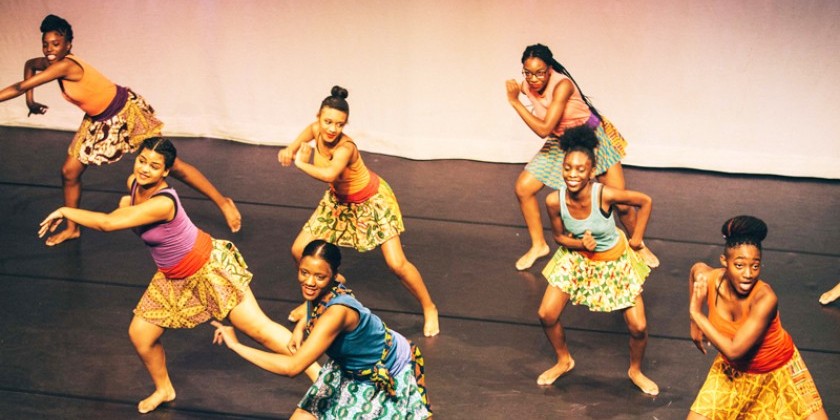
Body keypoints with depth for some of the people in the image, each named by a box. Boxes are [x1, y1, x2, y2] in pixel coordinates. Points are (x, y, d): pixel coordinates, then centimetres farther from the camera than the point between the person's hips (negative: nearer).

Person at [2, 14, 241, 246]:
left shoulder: (65, 66, -33)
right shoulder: (50, 63, -6)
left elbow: (20, 87, -31)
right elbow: (29, 65, 17)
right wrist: (31, 102, 5)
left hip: (126, 113, -9)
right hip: (98, 121, 9)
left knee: (170, 165, -6)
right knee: (69, 172, 7)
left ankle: (223, 202, 4)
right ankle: (72, 229, 26)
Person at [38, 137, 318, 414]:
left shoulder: (162, 203, -36)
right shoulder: (134, 183, -9)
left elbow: (107, 223, -40)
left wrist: (65, 212, -28)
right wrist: (128, 203, -2)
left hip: (209, 267, -8)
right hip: (173, 279, 8)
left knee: (258, 327, -9)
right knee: (140, 334, 8)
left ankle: (319, 376, 3)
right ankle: (164, 390, 35)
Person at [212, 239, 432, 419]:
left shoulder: (337, 311, -37)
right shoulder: (320, 293, -14)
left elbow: (291, 367, -41)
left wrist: (236, 345, -36)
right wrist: (301, 327, -10)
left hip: (388, 375, -6)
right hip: (351, 369, 7)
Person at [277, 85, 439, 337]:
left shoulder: (345, 148, -40)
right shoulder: (317, 130, -20)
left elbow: (329, 175, -62)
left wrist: (300, 163, -45)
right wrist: (291, 149, -11)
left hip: (371, 201, -7)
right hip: (339, 200, 7)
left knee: (397, 264, -10)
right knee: (299, 251, 2)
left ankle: (429, 309, 14)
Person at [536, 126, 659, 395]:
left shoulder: (604, 195, -34)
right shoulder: (554, 201, -25)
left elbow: (645, 202, -17)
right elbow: (559, 236, -6)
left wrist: (637, 239, -9)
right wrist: (580, 244, -26)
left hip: (615, 261, -2)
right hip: (576, 258, 2)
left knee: (638, 327, -3)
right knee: (547, 315, -1)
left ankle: (635, 371, 29)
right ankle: (563, 361, 29)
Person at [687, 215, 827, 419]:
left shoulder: (765, 298, -37)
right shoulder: (709, 280, -24)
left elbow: (734, 350, -39)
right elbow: (696, 269, 4)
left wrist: (697, 314, -30)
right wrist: (695, 325, 6)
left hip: (778, 370, -3)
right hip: (733, 371, 3)